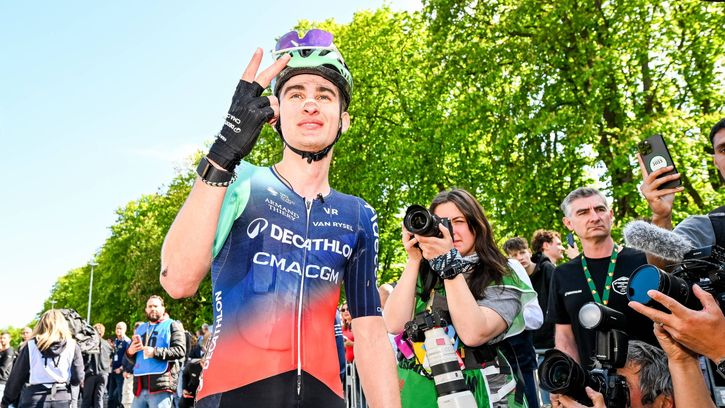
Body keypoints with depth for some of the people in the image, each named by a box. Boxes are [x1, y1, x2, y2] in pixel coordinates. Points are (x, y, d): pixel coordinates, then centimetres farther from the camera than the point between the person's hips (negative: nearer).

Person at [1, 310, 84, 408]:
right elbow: (77, 379, -3)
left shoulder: (30, 345, -3)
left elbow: (16, 377, 1)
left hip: (33, 400, -1)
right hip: (62, 399, 1)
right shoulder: (72, 346, -3)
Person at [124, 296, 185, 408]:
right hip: (140, 387, 6)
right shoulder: (140, 328, 25)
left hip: (161, 385, -6)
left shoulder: (172, 325, 6)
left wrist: (156, 352, -17)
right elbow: (132, 359, 28)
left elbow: (180, 350, -8)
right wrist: (130, 352, 4)